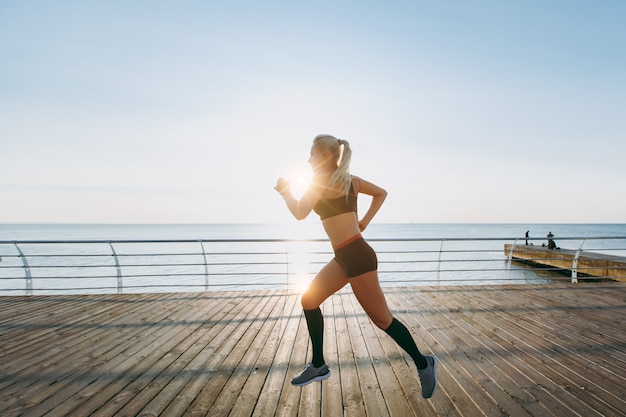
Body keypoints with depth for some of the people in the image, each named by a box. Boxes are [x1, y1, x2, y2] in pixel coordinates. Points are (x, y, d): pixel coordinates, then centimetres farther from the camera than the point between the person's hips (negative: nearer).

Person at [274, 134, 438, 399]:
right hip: (345, 257, 10)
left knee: (381, 318, 2)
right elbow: (381, 193, 21)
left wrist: (285, 191, 6)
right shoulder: (349, 179, 13)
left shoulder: (321, 180, -10)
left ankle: (423, 363, 21)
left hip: (357, 256, -10)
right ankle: (319, 365, 23)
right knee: (309, 300, 12)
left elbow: (300, 213, -11)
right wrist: (364, 222, 15)